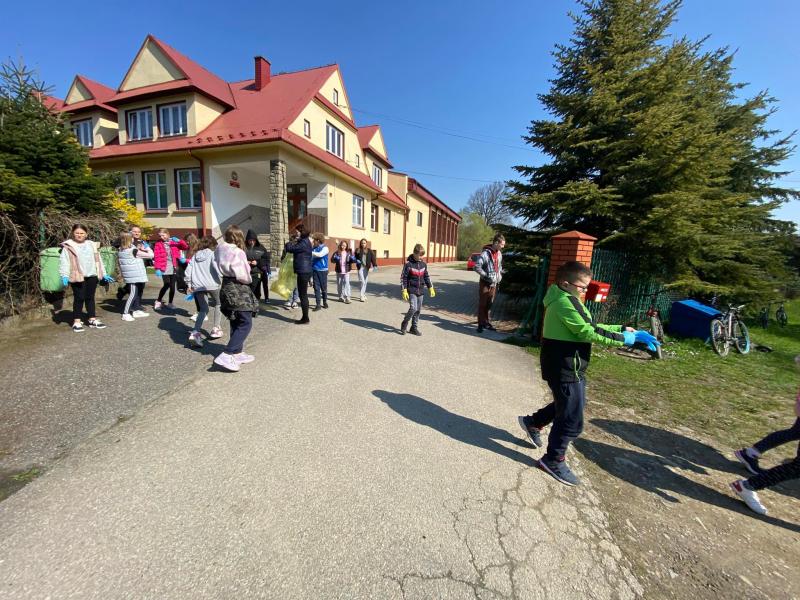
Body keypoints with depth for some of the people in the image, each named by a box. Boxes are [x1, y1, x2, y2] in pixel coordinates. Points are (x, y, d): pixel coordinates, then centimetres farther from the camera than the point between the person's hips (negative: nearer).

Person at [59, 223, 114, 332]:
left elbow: (97, 260, 18)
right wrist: (64, 276, -15)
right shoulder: (68, 246, 0)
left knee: (90, 298, 11)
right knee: (79, 298, -2)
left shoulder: (91, 245, 14)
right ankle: (77, 321, 8)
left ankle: (92, 319, 18)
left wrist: (103, 274, 16)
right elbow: (64, 262, -5)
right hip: (77, 277, -4)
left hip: (92, 276, 4)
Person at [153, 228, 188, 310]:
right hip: (164, 268, -2)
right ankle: (158, 301, 13)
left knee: (172, 286, 5)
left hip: (174, 268, 2)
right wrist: (157, 268, -10)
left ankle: (170, 303, 17)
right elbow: (156, 257, -3)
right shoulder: (158, 244, 3)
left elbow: (186, 247, 1)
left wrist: (179, 241, -14)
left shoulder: (174, 242, 8)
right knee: (166, 285, -7)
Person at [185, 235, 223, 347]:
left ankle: (195, 333, -14)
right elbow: (217, 269, -12)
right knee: (217, 304, 20)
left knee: (203, 309, 7)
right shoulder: (212, 254, 1)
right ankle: (215, 329, 20)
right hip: (212, 285, -4)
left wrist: (189, 284, 16)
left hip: (197, 286, 4)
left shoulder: (195, 255, 15)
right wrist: (219, 281, -3)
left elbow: (188, 271, 11)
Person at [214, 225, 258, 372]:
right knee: (245, 324, -5)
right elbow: (242, 275, -21)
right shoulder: (237, 252, -17)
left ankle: (238, 353, 26)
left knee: (236, 323, 17)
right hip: (238, 289, -9)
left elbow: (220, 269, 8)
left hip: (227, 287, 9)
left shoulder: (221, 250, 7)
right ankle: (226, 356, -12)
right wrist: (248, 280, 0)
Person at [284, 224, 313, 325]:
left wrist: (290, 242, 5)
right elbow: (295, 249, 18)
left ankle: (305, 318, 3)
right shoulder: (304, 241, 17)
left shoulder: (303, 243, -15)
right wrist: (293, 242, 6)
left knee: (303, 295, -4)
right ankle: (305, 318, 20)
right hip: (304, 271, 10)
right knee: (303, 295, 13)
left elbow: (289, 248, -14)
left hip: (303, 272, -10)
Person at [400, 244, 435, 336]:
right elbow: (403, 278, -10)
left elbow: (426, 277, 15)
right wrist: (404, 291, -15)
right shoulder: (408, 264, -11)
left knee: (418, 310, 9)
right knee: (413, 308, -16)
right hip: (411, 291, -6)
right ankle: (404, 324, 6)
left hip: (420, 291, 6)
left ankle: (414, 328, 23)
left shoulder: (423, 264, 5)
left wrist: (430, 288, 12)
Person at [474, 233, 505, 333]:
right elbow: (477, 267, -21)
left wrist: (500, 275, 8)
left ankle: (486, 322, 27)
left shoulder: (499, 253, 8)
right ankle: (481, 324, 9)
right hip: (485, 283, -7)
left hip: (494, 284, 7)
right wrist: (486, 276, -20)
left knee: (489, 304, 15)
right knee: (482, 304, 2)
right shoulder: (486, 253, -17)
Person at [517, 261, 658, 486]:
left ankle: (532, 422, 41)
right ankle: (553, 460, 21)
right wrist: (623, 339, -16)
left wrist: (624, 329, 3)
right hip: (564, 370, -11)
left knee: (571, 403, 28)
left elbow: (591, 326, 12)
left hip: (568, 367, 11)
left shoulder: (568, 299, 12)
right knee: (572, 420, 2)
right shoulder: (563, 302, -22)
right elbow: (588, 332, -24)